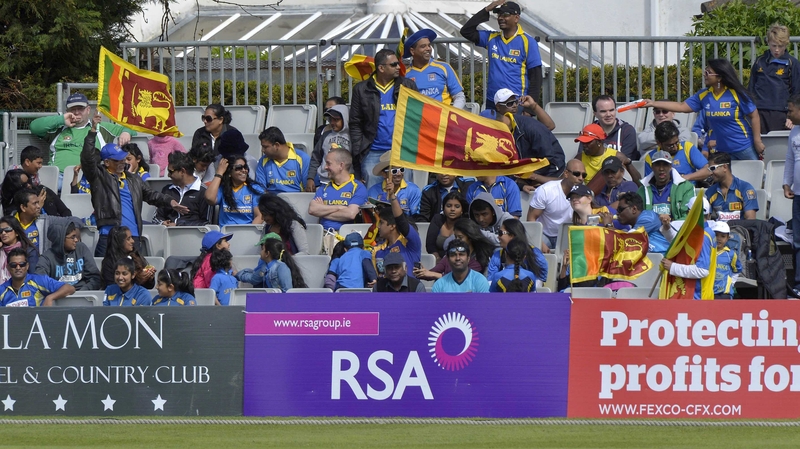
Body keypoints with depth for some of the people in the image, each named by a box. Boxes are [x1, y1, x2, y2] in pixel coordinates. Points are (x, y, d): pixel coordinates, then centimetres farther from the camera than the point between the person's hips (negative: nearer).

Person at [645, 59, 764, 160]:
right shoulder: (704, 96, 1)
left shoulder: (737, 94, -13)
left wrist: (757, 141, -10)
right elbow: (682, 107, 3)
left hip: (743, 147, -5)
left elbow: (754, 116, -8)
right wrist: (654, 104, -2)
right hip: (721, 149, 5)